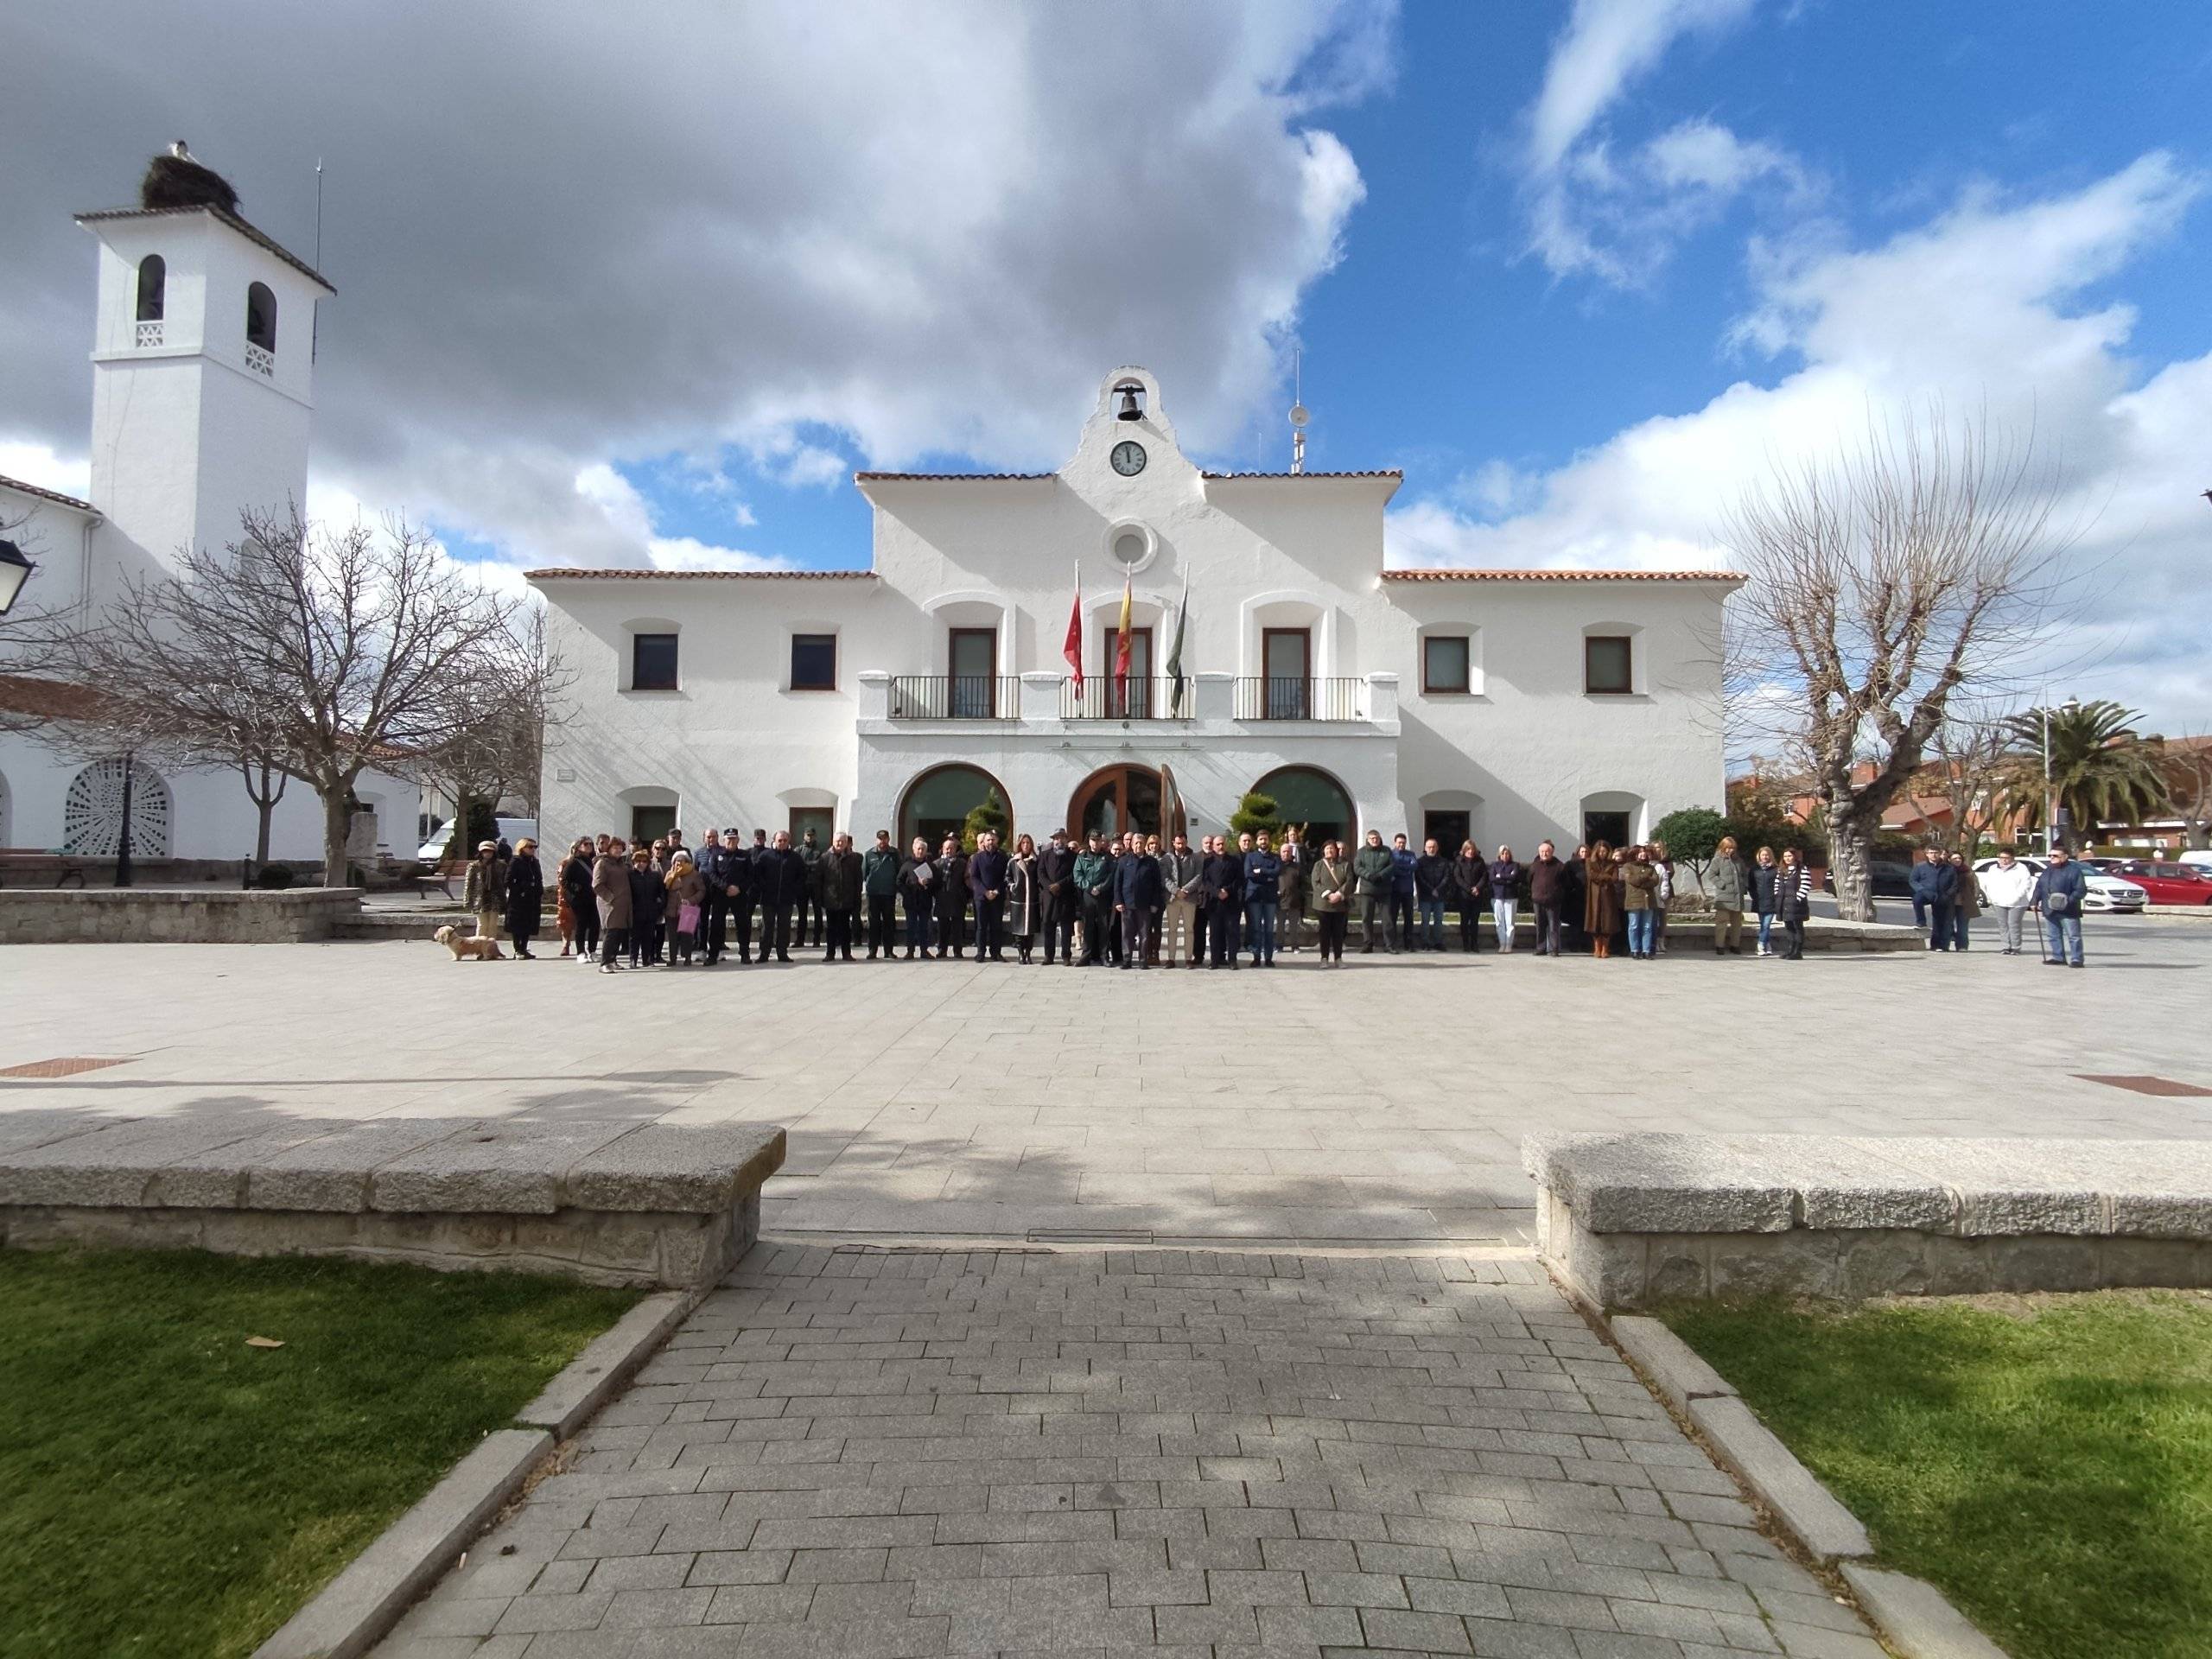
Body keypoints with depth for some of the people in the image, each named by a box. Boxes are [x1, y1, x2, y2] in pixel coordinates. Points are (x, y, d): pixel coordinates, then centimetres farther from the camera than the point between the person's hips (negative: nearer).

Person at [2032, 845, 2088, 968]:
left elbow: (2081, 890, -11)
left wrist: (2069, 900, -22)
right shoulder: (2047, 870, 16)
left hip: (2068, 911, -7)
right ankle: (2058, 958, 16)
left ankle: (2076, 959, -2)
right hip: (2050, 911, 7)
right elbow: (2039, 887, 20)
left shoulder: (2074, 870, -5)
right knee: (2053, 935, 9)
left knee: (2073, 936, -4)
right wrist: (2035, 901, 10)